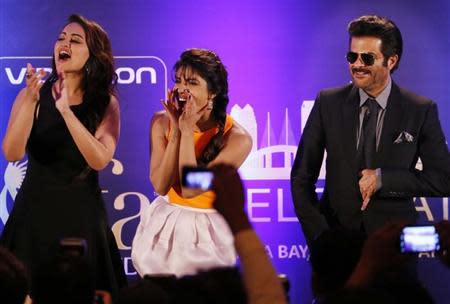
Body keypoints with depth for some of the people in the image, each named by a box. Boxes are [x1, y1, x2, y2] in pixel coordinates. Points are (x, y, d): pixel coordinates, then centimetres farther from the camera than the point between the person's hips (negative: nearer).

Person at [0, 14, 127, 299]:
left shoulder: (106, 103, -4)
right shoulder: (33, 95, -3)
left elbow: (99, 160, -19)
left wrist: (65, 110, -27)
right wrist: (31, 100, -28)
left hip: (81, 214, 0)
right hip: (35, 210, 0)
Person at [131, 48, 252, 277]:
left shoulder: (237, 138, -19)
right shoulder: (161, 123, -7)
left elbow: (189, 189, -24)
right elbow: (161, 186, -15)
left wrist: (188, 131, -25)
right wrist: (177, 130, -20)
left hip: (206, 233, -3)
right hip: (163, 225, 3)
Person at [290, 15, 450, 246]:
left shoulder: (421, 111, -3)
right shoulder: (328, 103, 0)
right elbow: (302, 177, 2)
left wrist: (382, 179, -14)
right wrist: (319, 238, -7)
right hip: (336, 233, 1)